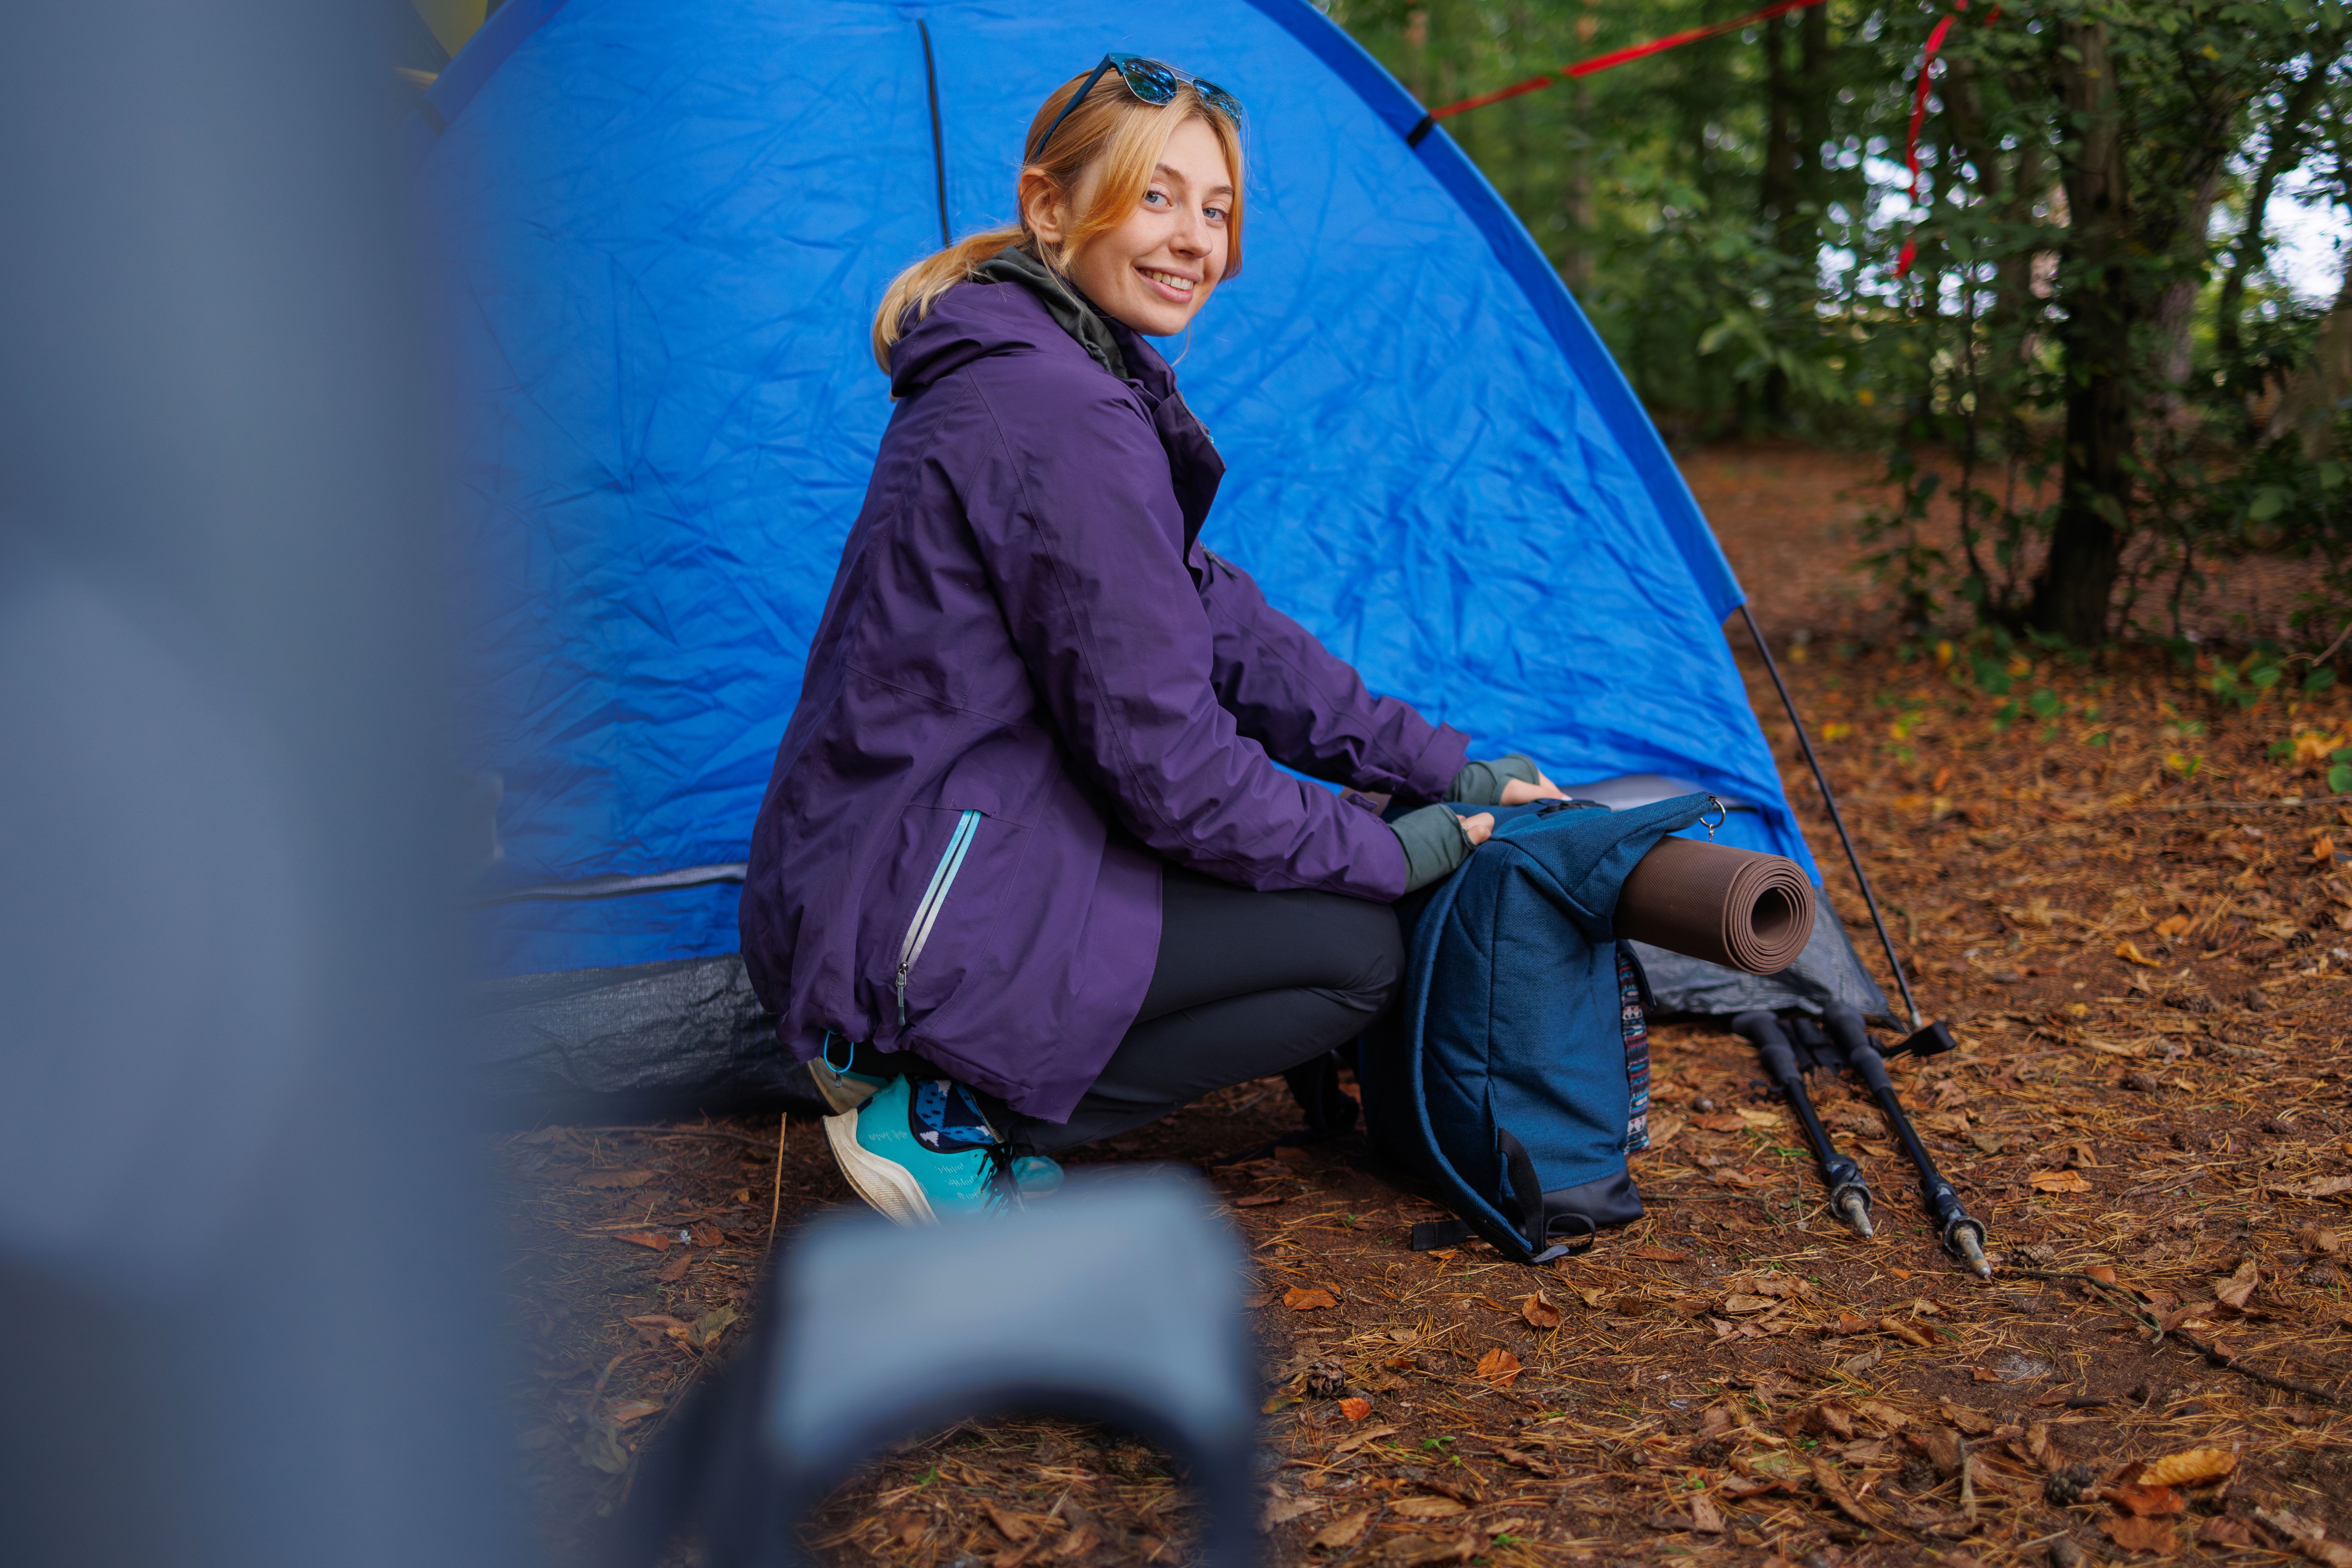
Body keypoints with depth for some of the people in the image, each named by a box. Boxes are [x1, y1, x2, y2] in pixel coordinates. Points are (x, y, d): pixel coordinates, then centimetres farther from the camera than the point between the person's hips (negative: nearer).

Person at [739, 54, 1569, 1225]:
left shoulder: (1019, 375, 13)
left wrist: (1438, 766, 12)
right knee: (1353, 950, -5)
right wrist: (1386, 853, -5)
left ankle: (935, 1074, 10)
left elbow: (1216, 622, 16)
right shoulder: (1061, 419, -20)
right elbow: (1161, 761, -19)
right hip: (906, 925, -10)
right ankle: (947, 1118, -4)